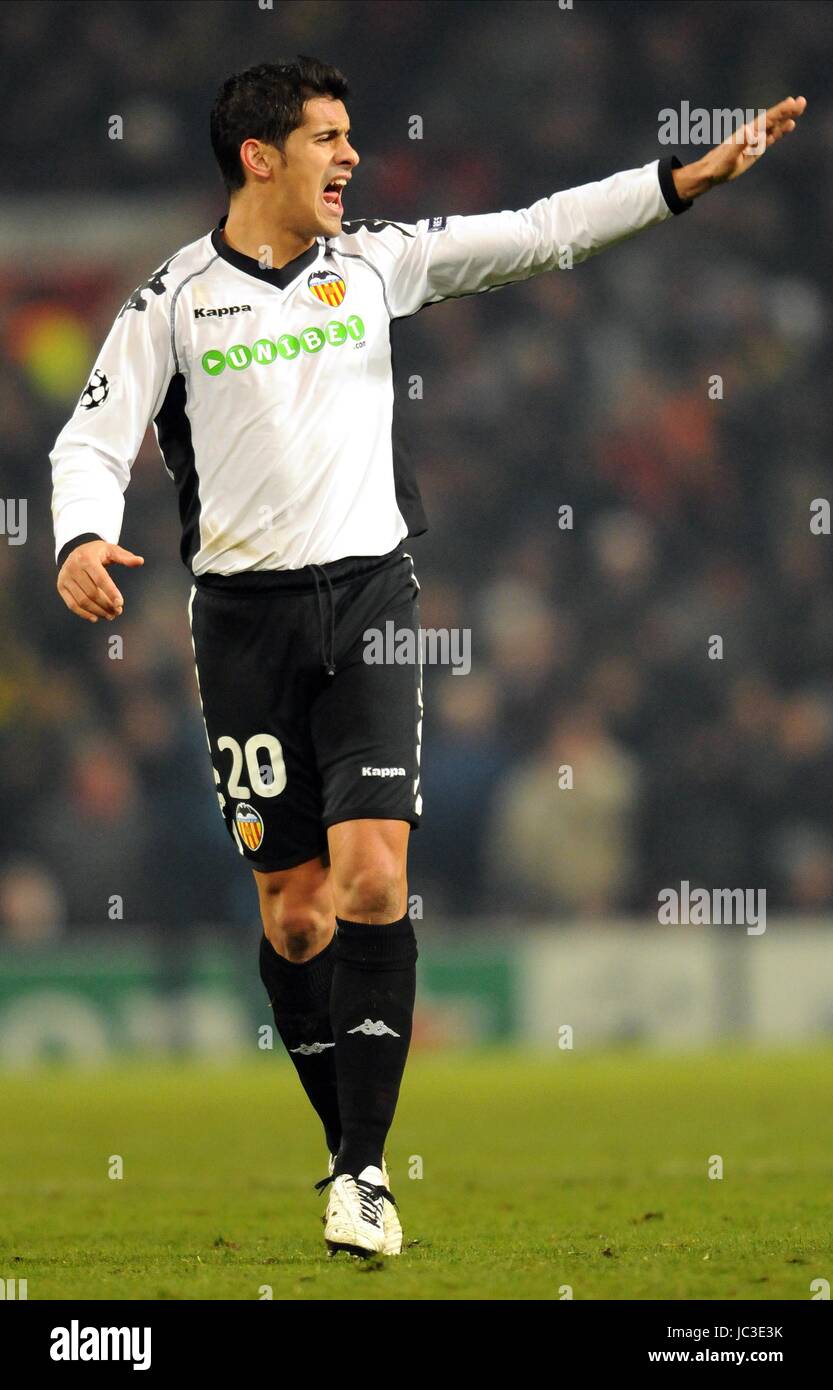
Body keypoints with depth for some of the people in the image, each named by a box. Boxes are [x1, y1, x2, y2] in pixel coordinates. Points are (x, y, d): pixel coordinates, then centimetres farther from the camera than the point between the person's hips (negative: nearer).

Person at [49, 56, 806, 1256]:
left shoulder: (376, 262, 7)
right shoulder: (176, 296, 2)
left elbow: (536, 233, 5)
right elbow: (94, 438, 1)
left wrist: (689, 179, -3)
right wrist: (83, 539, -20)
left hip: (369, 596, 1)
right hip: (245, 614, -1)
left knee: (372, 876, -14)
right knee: (294, 910, 2)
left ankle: (365, 1170, -11)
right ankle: (351, 1148, 17)